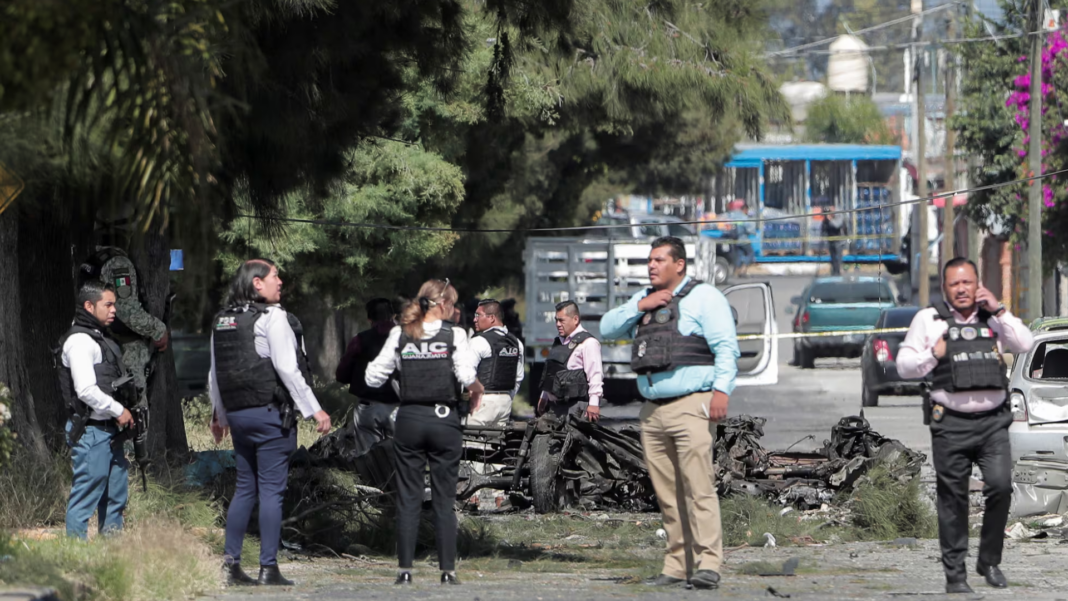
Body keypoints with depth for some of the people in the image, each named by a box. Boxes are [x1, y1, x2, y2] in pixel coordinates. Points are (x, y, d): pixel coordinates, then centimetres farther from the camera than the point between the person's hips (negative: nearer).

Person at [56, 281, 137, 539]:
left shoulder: (101, 338, 18)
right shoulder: (79, 341, -14)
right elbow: (86, 390, -21)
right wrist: (118, 411, -14)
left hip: (108, 430, 10)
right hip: (90, 431, -10)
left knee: (116, 496, 14)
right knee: (86, 497, -7)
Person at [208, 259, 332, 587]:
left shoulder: (223, 320, 11)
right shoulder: (273, 318, -10)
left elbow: (215, 374, 17)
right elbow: (287, 368, -16)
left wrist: (219, 415, 28)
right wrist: (314, 410, -11)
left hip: (237, 413, 7)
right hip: (271, 412, -7)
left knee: (245, 488, 14)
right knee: (271, 489, -4)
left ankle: (231, 563, 11)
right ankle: (268, 567, -4)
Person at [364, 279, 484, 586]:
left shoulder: (400, 335, 2)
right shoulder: (454, 334, -5)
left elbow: (374, 376, 0)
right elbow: (466, 375, -17)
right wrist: (476, 390, 4)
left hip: (409, 419, 2)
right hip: (444, 420, -2)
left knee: (408, 498, 5)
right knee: (444, 500, 4)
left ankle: (405, 569, 2)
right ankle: (447, 570, 2)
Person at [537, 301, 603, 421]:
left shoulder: (587, 343, -10)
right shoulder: (559, 342, 19)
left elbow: (595, 375, -16)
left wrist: (594, 403, -21)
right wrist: (544, 397, 28)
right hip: (555, 405, 9)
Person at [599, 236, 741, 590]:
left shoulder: (704, 297, 1)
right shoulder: (644, 300, 22)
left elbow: (726, 347, -6)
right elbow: (607, 329, 16)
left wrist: (721, 389, -18)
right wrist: (639, 307, 2)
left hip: (691, 405, -7)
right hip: (653, 410, 7)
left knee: (698, 486, -14)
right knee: (667, 493, 4)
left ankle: (708, 564, -19)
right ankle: (677, 564, 7)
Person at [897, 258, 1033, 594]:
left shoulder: (993, 318, 12)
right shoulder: (929, 320, 7)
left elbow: (1025, 344, -2)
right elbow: (904, 366, 8)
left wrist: (998, 311, -7)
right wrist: (935, 354, -8)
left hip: (992, 421, 1)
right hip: (951, 424, -1)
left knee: (1001, 485, -14)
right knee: (953, 498, 2)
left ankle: (990, 561, 4)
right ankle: (955, 573, 11)